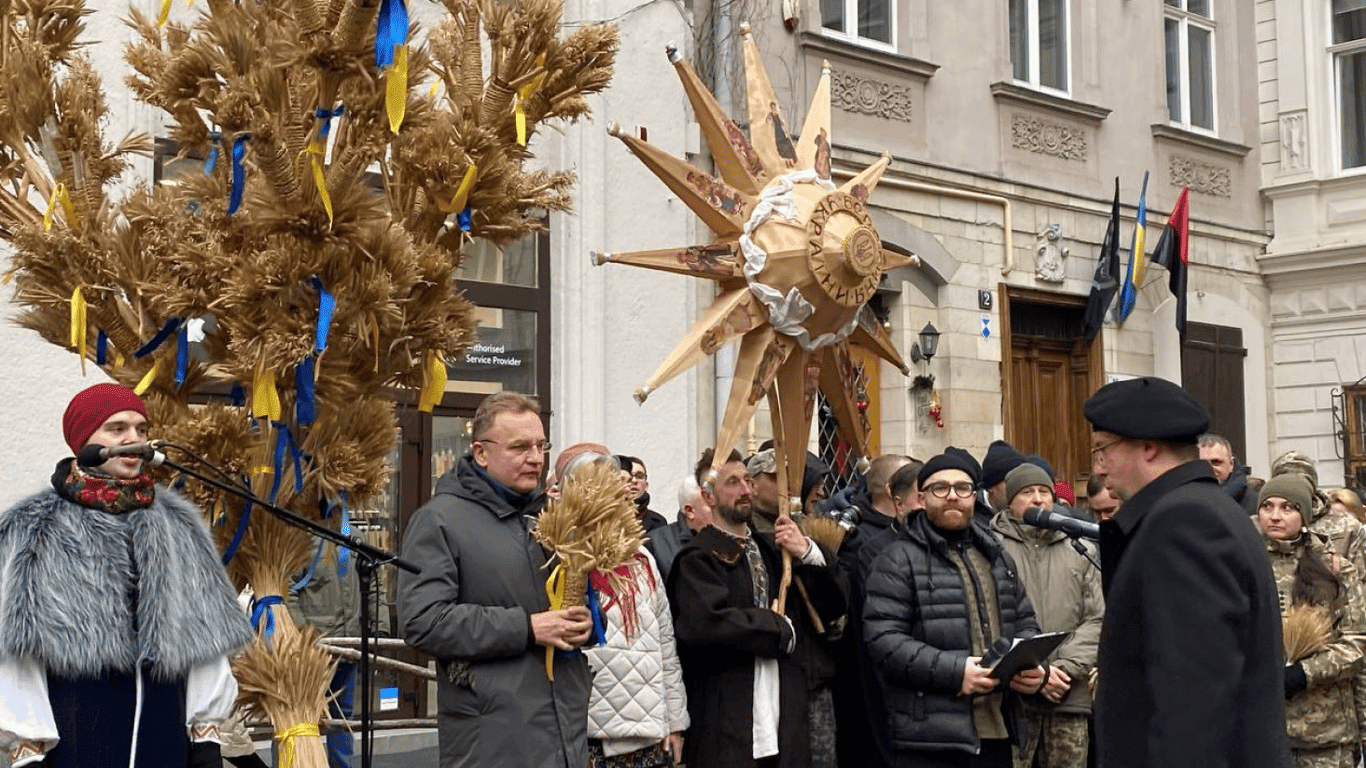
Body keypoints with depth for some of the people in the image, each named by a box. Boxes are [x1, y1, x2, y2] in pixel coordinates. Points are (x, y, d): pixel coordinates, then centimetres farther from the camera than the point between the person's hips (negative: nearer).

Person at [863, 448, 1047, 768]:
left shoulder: (997, 557, 20)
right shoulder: (899, 561, -3)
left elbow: (1025, 622, 26)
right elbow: (883, 638, -12)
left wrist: (1032, 666, 4)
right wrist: (953, 672, -21)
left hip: (996, 732, 7)